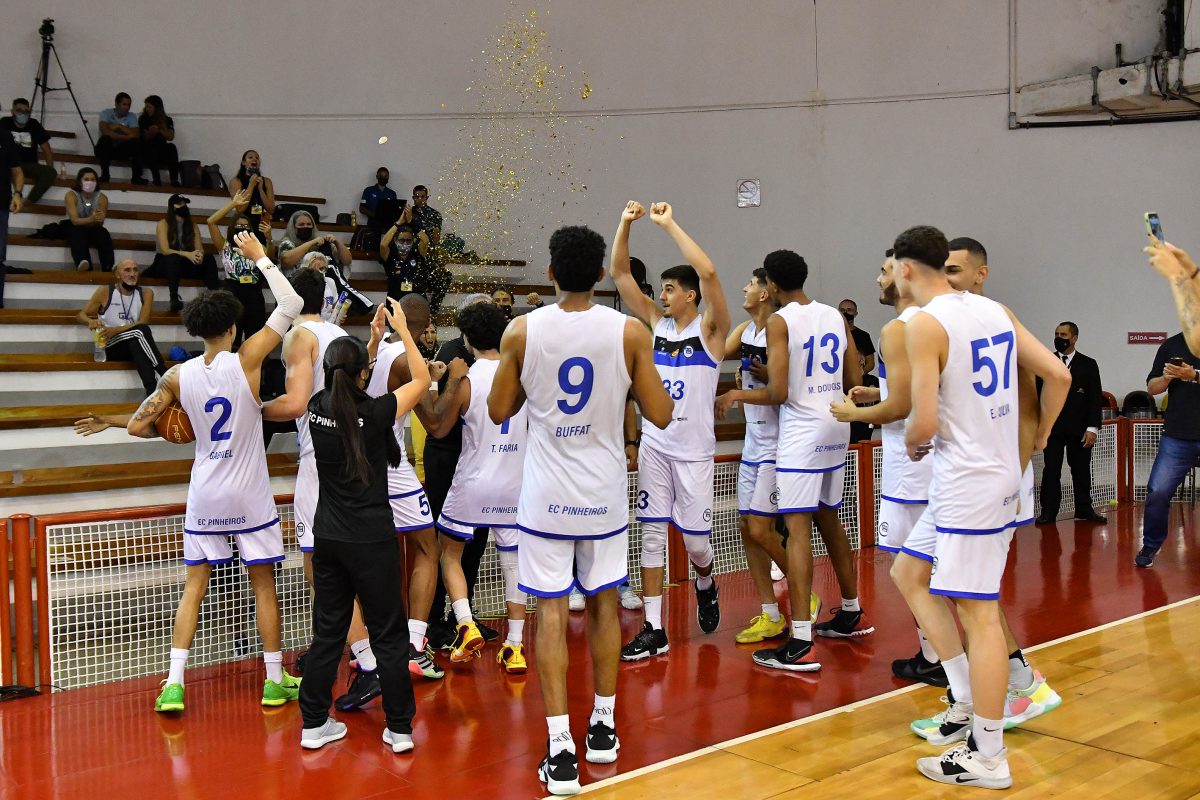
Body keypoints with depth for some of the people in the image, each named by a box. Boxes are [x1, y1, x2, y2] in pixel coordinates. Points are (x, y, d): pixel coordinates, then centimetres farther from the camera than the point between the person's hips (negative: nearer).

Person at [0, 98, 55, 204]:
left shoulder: (34, 125, 6)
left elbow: (46, 150, 7)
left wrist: (49, 168, -6)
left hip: (29, 165, 2)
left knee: (51, 173, -28)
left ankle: (28, 202, -28)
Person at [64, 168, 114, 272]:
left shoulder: (101, 197, -5)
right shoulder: (71, 195, -12)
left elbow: (100, 222, -15)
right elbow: (75, 220, -24)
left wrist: (97, 219, -42)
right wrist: (91, 219, -45)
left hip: (93, 228, 3)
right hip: (75, 227, -3)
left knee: (104, 234, -30)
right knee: (78, 235, -36)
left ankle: (107, 269, -46)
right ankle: (83, 264, -64)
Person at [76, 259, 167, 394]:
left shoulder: (146, 294, 5)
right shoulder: (104, 292, 1)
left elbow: (143, 322, -6)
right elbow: (81, 315, 7)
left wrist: (117, 329, -20)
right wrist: (91, 321, -17)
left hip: (135, 345, 2)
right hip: (111, 347, -2)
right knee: (140, 330, -32)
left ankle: (153, 389, -47)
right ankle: (164, 377, -43)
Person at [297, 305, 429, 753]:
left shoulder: (319, 408, -2)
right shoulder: (375, 413, -17)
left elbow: (350, 388, 19)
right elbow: (422, 380, -2)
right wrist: (401, 328, 5)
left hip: (328, 538, 5)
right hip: (371, 540, -5)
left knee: (327, 631, 15)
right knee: (388, 633, 6)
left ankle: (314, 724, 22)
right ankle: (400, 729, 13)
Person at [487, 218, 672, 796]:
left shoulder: (522, 331, -8)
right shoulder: (630, 332, -8)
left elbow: (499, 411, 2)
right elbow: (659, 416, -2)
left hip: (547, 494, -1)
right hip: (605, 494, 1)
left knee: (551, 612, 3)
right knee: (604, 604, 16)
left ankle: (560, 749, 1)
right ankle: (604, 727, 27)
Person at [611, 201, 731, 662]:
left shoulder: (709, 328, -6)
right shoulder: (656, 324, 7)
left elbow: (709, 273, -22)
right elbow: (620, 274, 5)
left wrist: (669, 225, -20)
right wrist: (625, 225, -6)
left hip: (694, 450, -4)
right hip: (654, 446, 5)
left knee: (695, 538, 2)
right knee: (651, 534, 3)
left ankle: (705, 585, 37)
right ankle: (654, 630, 9)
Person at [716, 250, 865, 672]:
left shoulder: (779, 322, -11)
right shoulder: (836, 316, 9)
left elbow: (778, 393, -16)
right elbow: (855, 380, 12)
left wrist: (736, 395, 0)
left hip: (802, 431, -8)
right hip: (837, 428, 8)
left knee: (798, 530, -8)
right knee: (829, 520, 21)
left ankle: (801, 645, -11)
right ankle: (851, 615, 34)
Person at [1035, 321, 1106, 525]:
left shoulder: (1088, 365, 5)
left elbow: (1096, 398, 2)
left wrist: (1092, 428, -6)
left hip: (1079, 429, 0)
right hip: (1052, 427, 0)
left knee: (1081, 470, 7)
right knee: (1051, 470, -1)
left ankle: (1084, 510, 18)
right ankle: (1049, 511, 4)